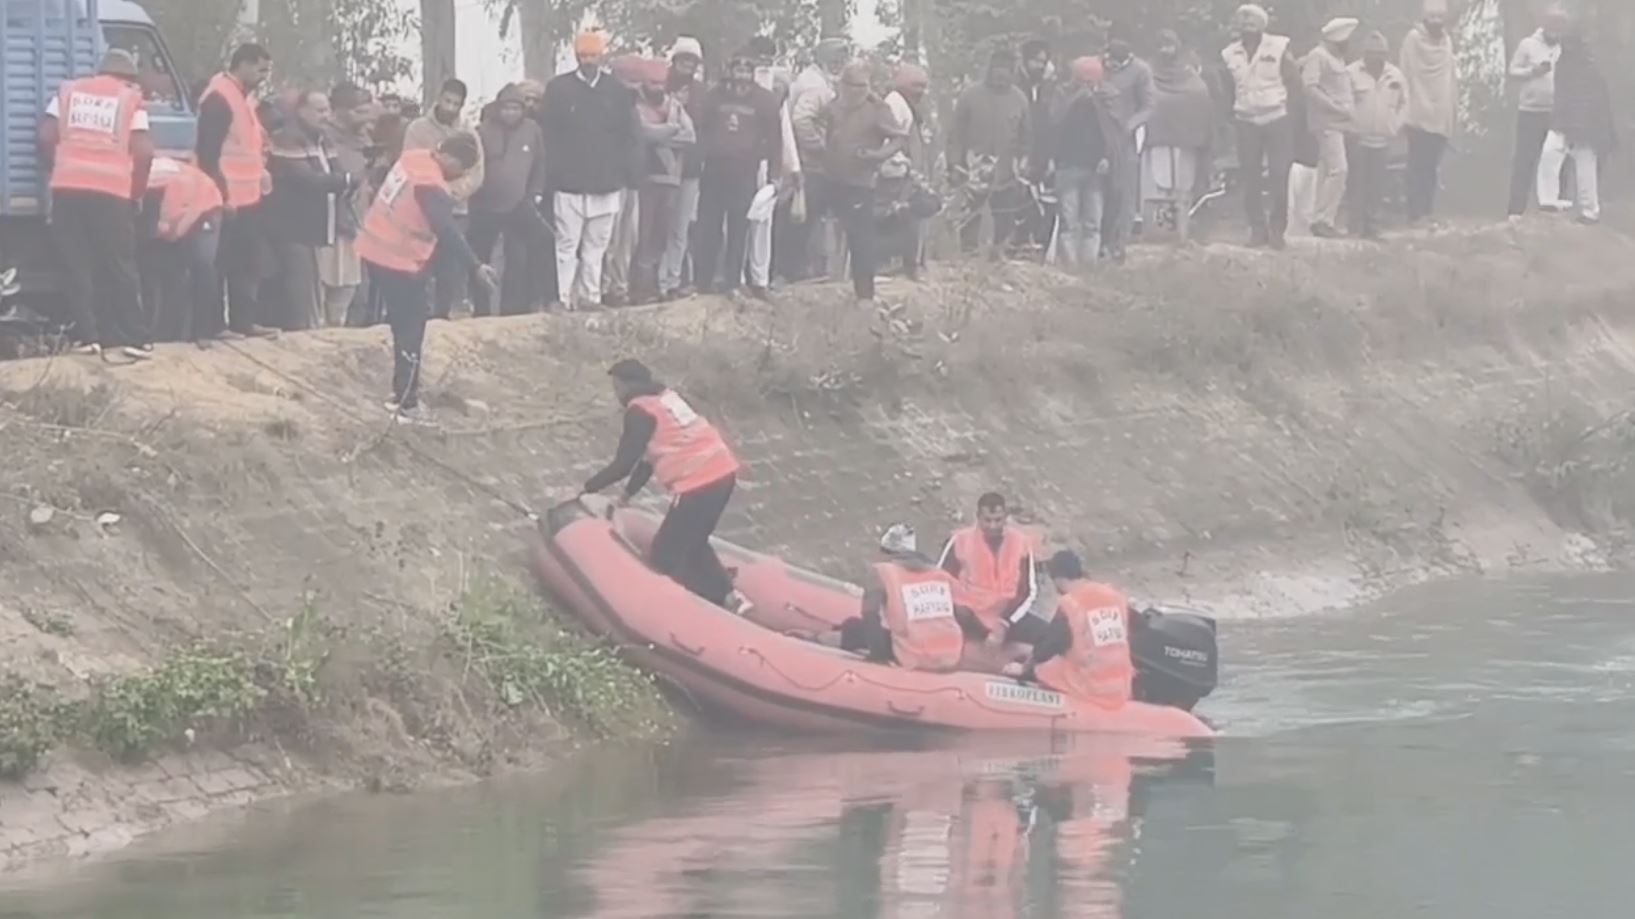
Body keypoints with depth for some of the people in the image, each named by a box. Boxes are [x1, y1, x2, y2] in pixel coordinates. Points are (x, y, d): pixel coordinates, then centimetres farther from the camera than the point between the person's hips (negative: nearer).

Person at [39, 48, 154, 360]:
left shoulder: (68, 91, 14)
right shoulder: (131, 99, 5)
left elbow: (47, 137, 5)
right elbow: (143, 151, -4)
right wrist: (137, 188, 10)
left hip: (67, 186, 2)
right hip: (111, 190, -2)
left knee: (76, 265, 6)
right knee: (119, 266, 5)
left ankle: (88, 335, 1)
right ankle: (133, 337, 3)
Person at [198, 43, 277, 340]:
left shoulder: (241, 96, 17)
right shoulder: (219, 98, -15)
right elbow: (208, 152, -20)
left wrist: (261, 173, 14)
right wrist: (222, 195, -22)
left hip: (246, 198, 10)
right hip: (226, 200, -10)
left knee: (249, 262, 12)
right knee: (221, 265, -7)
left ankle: (244, 321, 18)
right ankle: (211, 326, -4)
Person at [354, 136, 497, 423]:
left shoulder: (413, 158, 2)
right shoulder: (432, 188, -24)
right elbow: (448, 232, -30)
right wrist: (476, 267, -33)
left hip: (374, 249, 9)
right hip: (398, 262, -9)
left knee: (405, 324, 18)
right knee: (410, 328, 0)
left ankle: (403, 392, 25)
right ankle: (407, 405, 4)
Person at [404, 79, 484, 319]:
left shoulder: (469, 133, 9)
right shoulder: (418, 129, 0)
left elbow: (477, 173, 2)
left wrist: (457, 191, -17)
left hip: (458, 211, 3)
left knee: (453, 272, 4)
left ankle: (442, 317, 14)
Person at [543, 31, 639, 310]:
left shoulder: (617, 91, 6)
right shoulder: (558, 89, 0)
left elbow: (628, 138, 8)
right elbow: (549, 137, -1)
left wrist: (625, 176, 1)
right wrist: (552, 175, -7)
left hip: (605, 184, 3)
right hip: (569, 183, -2)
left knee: (596, 246, 9)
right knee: (566, 246, -2)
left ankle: (590, 296, 16)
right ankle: (562, 298, -1)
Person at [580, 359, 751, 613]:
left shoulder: (640, 411, -6)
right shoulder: (665, 397, 20)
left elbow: (624, 463, -6)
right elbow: (648, 454, 26)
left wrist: (588, 487, 6)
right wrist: (629, 492, 30)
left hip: (698, 485, -9)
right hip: (722, 472, 9)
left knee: (666, 557, 1)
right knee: (692, 545, 24)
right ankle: (728, 597, 16)